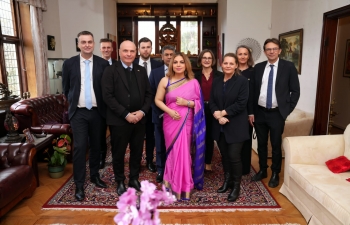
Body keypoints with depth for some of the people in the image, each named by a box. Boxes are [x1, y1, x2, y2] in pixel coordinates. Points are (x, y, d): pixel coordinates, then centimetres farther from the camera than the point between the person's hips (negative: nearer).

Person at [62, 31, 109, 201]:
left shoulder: (103, 64, -2)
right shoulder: (69, 63, -1)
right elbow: (66, 88, 10)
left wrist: (104, 106, 4)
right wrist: (73, 102, 13)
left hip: (97, 111, 1)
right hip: (78, 112, -1)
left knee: (96, 146, 13)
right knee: (79, 147, -3)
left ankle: (94, 175, 31)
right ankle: (79, 184, 9)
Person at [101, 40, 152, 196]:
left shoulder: (141, 71, 10)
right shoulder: (110, 71, -4)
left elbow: (148, 94, 8)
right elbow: (107, 96, -12)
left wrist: (142, 111, -8)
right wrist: (126, 114, -17)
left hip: (139, 119, 4)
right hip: (119, 120, -4)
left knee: (137, 151, 13)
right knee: (118, 153, 9)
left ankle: (134, 179, 32)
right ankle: (120, 181, 28)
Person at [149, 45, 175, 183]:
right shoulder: (155, 72, 6)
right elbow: (151, 94, 1)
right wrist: (159, 112, -8)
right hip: (160, 115, 1)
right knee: (160, 145, 10)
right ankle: (160, 171, 24)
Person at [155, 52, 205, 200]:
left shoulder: (193, 82, 0)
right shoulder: (165, 81, -1)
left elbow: (199, 103, 3)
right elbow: (158, 100, 1)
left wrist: (186, 102, -15)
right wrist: (170, 111, -14)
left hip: (187, 122, 1)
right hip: (171, 121, 0)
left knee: (184, 152, 8)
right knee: (174, 152, 6)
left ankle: (179, 186, 27)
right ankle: (176, 185, 26)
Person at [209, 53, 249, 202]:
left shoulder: (242, 81, -7)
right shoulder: (216, 81, 8)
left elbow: (241, 104, -14)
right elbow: (211, 102, 4)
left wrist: (223, 112, -13)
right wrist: (218, 116, -13)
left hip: (236, 126, -5)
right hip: (220, 126, 5)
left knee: (234, 156, -3)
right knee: (224, 155, 14)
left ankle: (236, 186, 16)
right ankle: (227, 181, 32)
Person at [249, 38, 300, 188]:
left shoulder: (288, 67, -4)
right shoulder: (258, 67, 4)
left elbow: (295, 91, -2)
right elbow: (252, 91, 5)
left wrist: (287, 110, -7)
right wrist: (251, 112, 2)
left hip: (277, 113, -3)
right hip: (259, 112, 3)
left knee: (276, 145, 8)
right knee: (261, 144, 14)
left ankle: (275, 174, 26)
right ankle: (262, 170, 32)